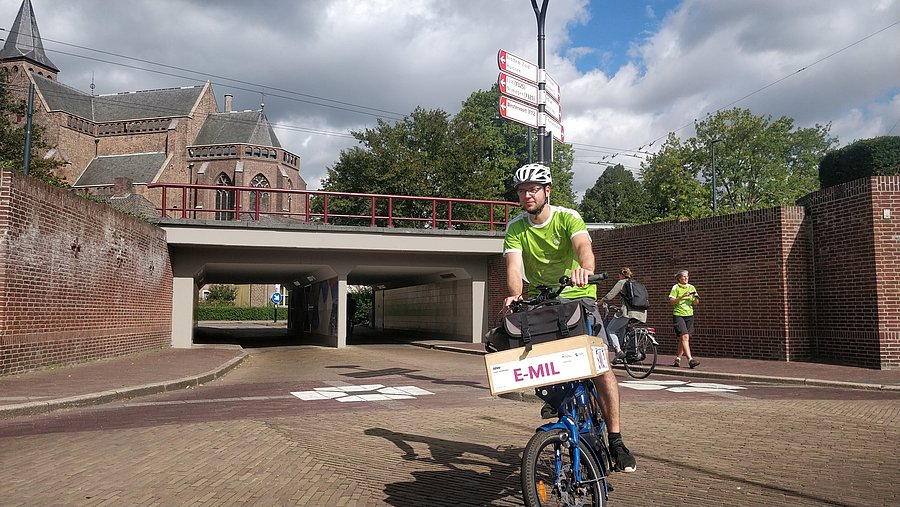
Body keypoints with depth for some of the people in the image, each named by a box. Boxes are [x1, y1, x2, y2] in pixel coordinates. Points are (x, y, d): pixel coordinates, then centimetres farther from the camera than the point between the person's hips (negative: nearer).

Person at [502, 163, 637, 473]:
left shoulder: (567, 217, -11)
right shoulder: (515, 228, -3)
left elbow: (583, 245, -31)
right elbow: (514, 265, -18)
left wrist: (585, 268, -54)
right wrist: (513, 295, -39)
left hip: (577, 296, -3)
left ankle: (616, 440, -4)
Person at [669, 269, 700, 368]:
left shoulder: (691, 288, 11)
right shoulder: (676, 288, -2)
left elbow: (695, 303, 13)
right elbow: (671, 301, -10)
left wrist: (696, 298, -9)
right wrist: (682, 296, -20)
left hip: (689, 315, 5)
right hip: (678, 315, -5)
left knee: (682, 339, 8)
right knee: (685, 336, -16)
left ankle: (677, 359, 18)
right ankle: (690, 360, -22)